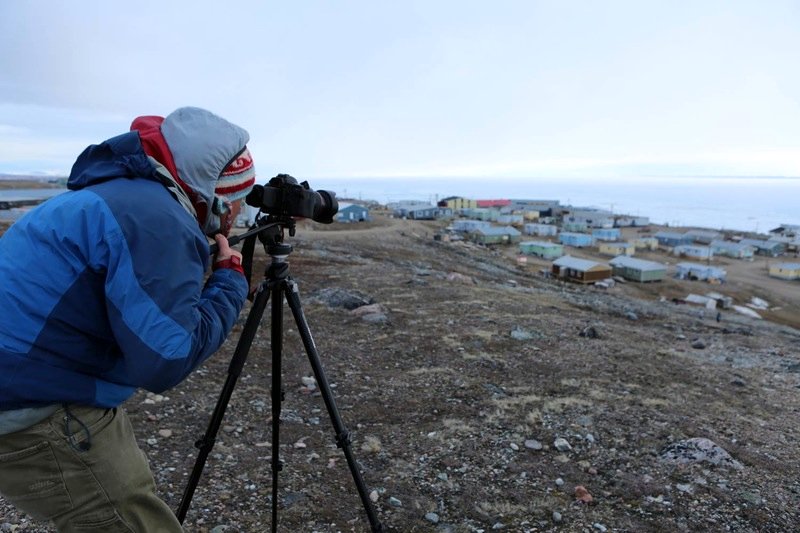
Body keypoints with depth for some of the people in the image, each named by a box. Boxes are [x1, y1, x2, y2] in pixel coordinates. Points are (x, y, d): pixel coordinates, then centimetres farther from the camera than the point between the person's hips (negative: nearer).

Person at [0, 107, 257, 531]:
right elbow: (165, 361, -24)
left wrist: (217, 274, 11)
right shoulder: (160, 220, -23)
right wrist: (231, 279, -12)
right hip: (34, 415, -10)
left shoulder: (123, 193, 9)